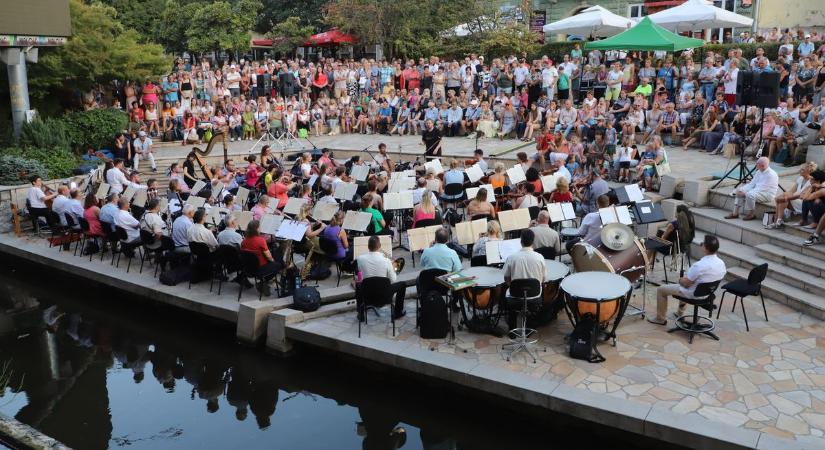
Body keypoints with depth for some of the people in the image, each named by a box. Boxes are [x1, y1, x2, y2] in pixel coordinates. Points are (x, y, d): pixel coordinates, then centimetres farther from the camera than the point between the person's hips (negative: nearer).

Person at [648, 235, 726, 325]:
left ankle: (660, 319, 21)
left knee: (661, 289, 8)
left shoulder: (699, 265, -34)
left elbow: (685, 283, -23)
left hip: (694, 294, -8)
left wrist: (680, 280, 1)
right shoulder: (721, 263, -11)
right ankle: (680, 312, 46)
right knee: (685, 277, 38)